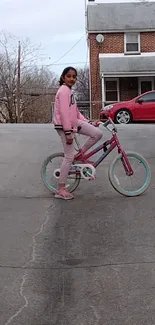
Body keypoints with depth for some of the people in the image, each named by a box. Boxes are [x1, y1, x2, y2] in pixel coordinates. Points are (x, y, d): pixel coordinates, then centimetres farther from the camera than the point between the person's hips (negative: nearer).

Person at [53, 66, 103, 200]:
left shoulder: (69, 91, 17)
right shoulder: (64, 90, -15)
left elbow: (76, 112, 19)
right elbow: (64, 112, -22)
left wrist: (89, 123, 13)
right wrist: (68, 133, -25)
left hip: (74, 123, 9)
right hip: (64, 126, -9)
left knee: (98, 133, -2)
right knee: (69, 157, -7)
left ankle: (80, 154, 13)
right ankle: (61, 190, 1)